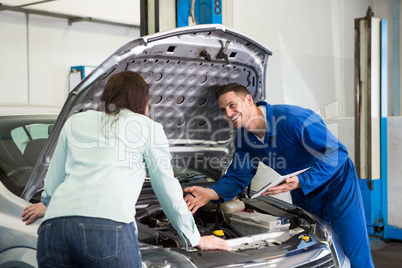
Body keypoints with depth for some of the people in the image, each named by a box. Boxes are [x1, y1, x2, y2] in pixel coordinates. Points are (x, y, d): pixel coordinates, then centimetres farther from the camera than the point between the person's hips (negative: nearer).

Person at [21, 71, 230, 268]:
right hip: (110, 228, -4)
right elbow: (168, 190, 23)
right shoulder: (148, 127, 19)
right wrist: (195, 238, 34)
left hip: (54, 226, 4)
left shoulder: (74, 122, 28)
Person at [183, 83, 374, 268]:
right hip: (303, 193, 7)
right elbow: (236, 178, 1)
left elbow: (337, 153, -27)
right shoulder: (244, 138, -5)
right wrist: (209, 193, -20)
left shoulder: (293, 119, -29)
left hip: (337, 184, -7)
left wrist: (300, 182, -36)